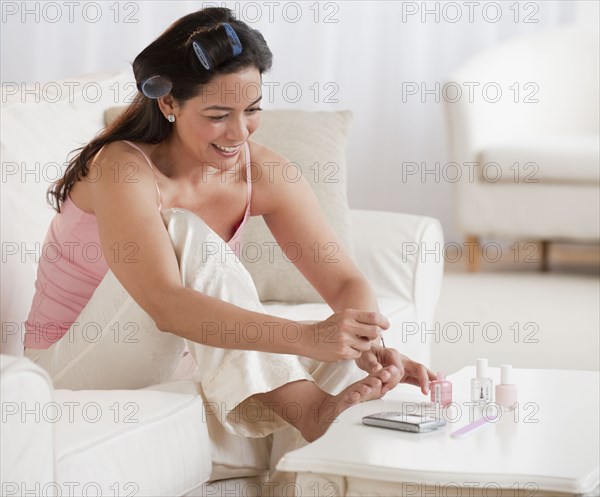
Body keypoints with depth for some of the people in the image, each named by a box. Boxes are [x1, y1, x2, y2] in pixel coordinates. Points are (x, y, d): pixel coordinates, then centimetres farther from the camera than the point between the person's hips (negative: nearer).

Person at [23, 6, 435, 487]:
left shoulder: (262, 172, -8)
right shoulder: (124, 168, -25)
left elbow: (345, 281, -12)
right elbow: (167, 306, -39)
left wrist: (371, 346, -36)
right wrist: (307, 337, -50)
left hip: (172, 358, 4)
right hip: (74, 369, -4)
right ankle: (303, 408, -34)